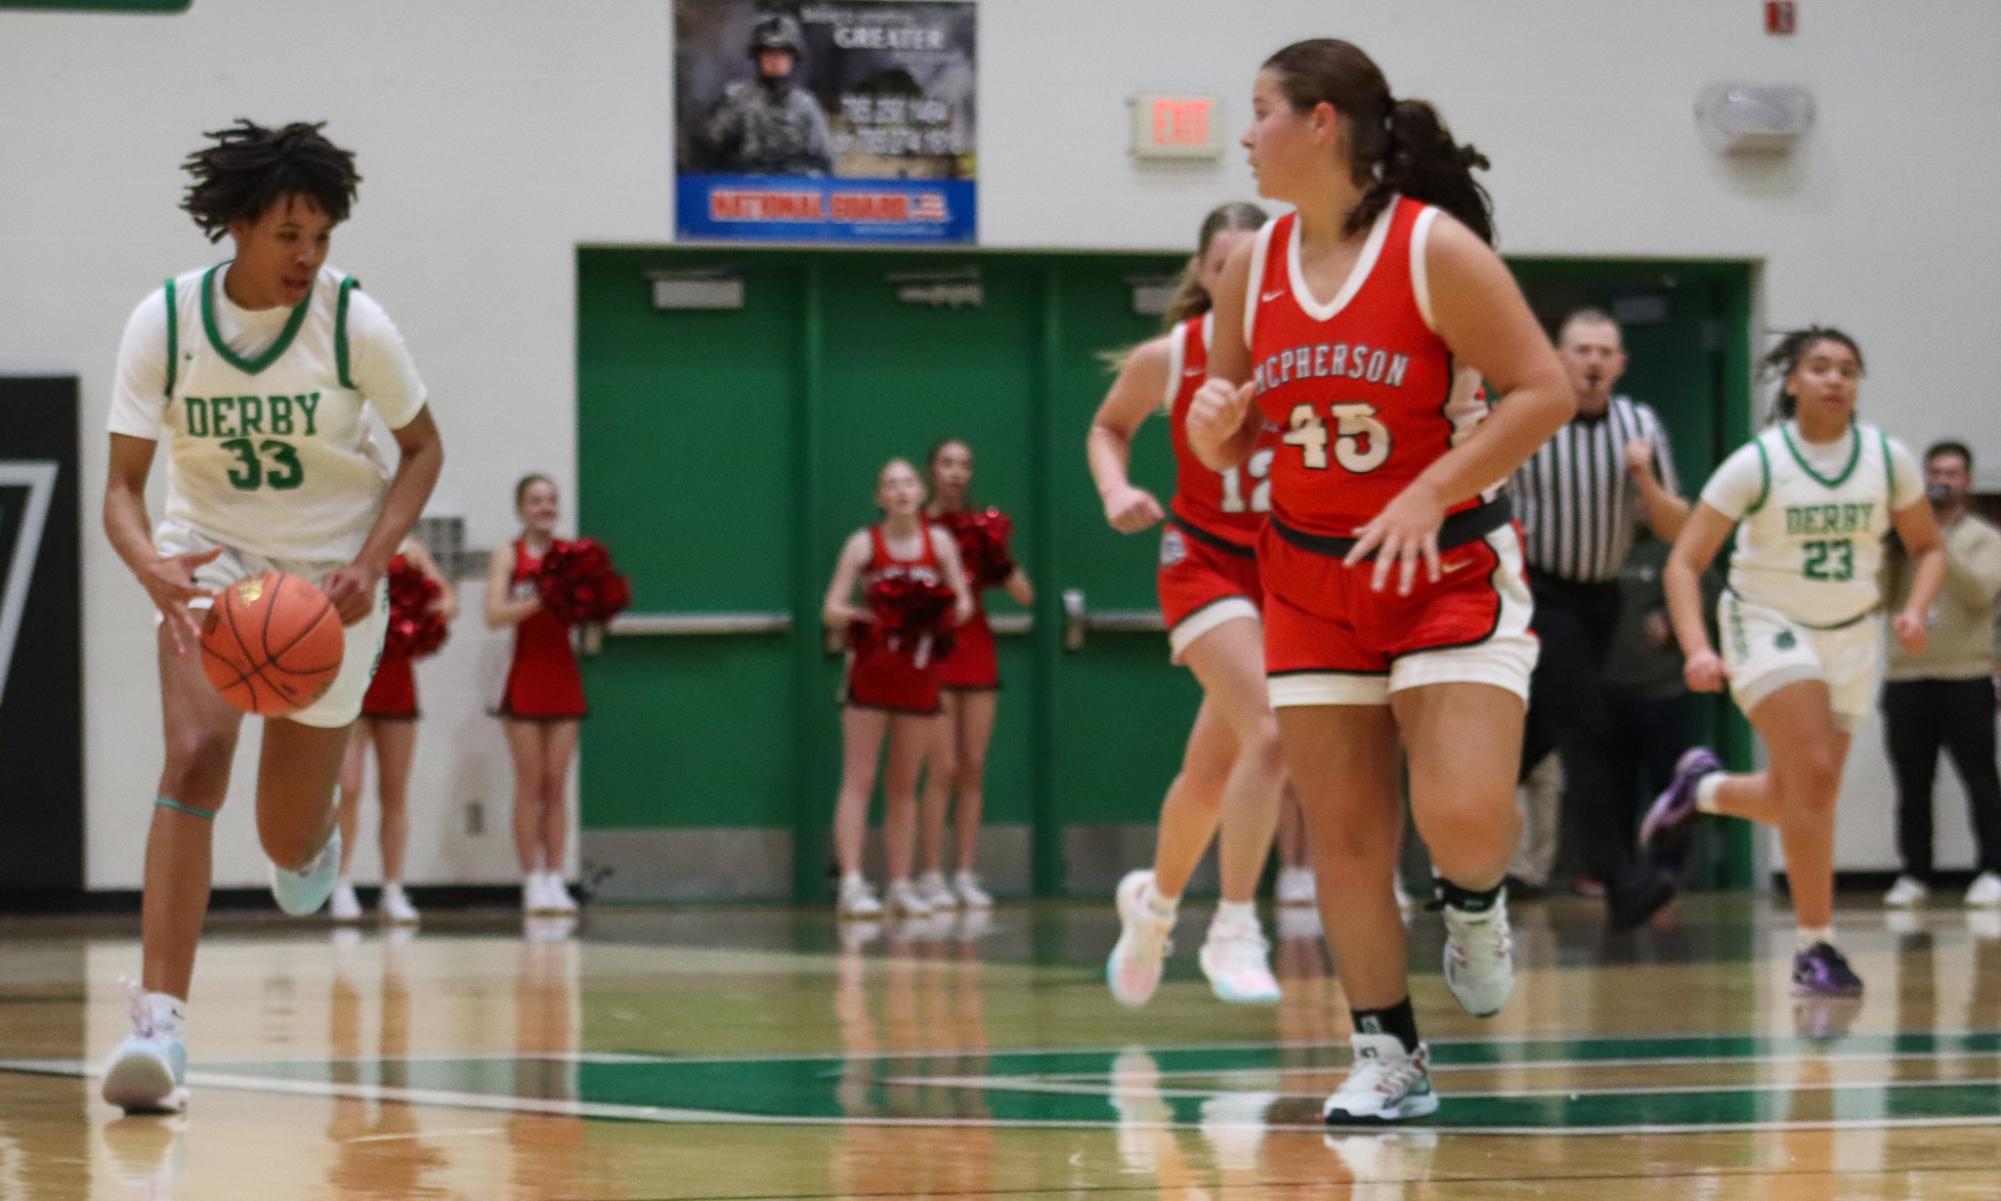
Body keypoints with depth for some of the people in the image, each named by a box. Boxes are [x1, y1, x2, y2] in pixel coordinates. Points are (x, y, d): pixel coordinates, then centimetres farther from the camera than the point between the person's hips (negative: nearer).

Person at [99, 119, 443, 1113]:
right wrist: (154, 570, -36)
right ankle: (159, 1021, -30)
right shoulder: (164, 321, -16)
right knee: (195, 752, -27)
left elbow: (423, 447, -2)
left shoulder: (353, 323, -16)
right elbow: (122, 486, -14)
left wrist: (371, 563, -17)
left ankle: (314, 840, 49)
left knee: (287, 842, 6)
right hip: (211, 554, 0)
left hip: (331, 572, 0)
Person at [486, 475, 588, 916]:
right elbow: (494, 615, -12)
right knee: (530, 784, -2)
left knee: (556, 785, 3)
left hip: (563, 679, 3)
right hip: (526, 679, -3)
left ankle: (555, 879, 5)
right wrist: (540, 601, -23)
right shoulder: (507, 555, -1)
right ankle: (532, 882, 1)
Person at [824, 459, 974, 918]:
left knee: (904, 785, 8)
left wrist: (947, 613, -15)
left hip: (918, 673, 3)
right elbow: (832, 611, -5)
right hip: (870, 671, -3)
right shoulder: (864, 544, -4)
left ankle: (901, 885, 12)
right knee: (859, 780, -8)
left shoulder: (939, 541, 3)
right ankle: (852, 885, -14)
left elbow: (963, 602, 7)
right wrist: (863, 612, -25)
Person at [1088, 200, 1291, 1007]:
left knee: (1213, 772, 10)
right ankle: (1235, 933, -19)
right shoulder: (1168, 359, -8)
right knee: (1268, 733, -24)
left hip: (1291, 568, 2)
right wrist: (1116, 491, -7)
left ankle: (1154, 901, 37)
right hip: (1206, 564, -2)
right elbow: (1108, 428, 11)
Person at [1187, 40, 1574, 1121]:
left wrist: (1433, 493, -21)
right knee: (1343, 832, 2)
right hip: (1311, 576, 5)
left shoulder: (1435, 248, -13)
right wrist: (1214, 426, -12)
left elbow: (1545, 391, -14)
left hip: (1449, 566, -5)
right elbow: (1231, 442, 13)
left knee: (1464, 815, -19)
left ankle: (1474, 905, 16)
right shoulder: (1254, 269, 3)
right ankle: (1387, 1057, 13)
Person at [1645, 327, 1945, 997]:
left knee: (1798, 801, 7)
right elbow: (1685, 562, -12)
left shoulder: (1889, 460, -5)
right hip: (1767, 623, -4)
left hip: (1850, 633, 4)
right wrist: (1697, 649, -27)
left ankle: (1704, 789, 40)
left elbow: (1928, 548, 8)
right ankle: (1815, 947, -14)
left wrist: (1914, 610, -12)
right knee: (1814, 775, -21)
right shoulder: (1757, 463, -15)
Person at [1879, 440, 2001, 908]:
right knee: (1912, 786, 4)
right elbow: (1880, 600, 5)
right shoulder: (1903, 540, 14)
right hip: (1907, 679, 3)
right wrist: (1889, 552, -7)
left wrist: (1938, 546, -16)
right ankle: (1915, 874, 10)